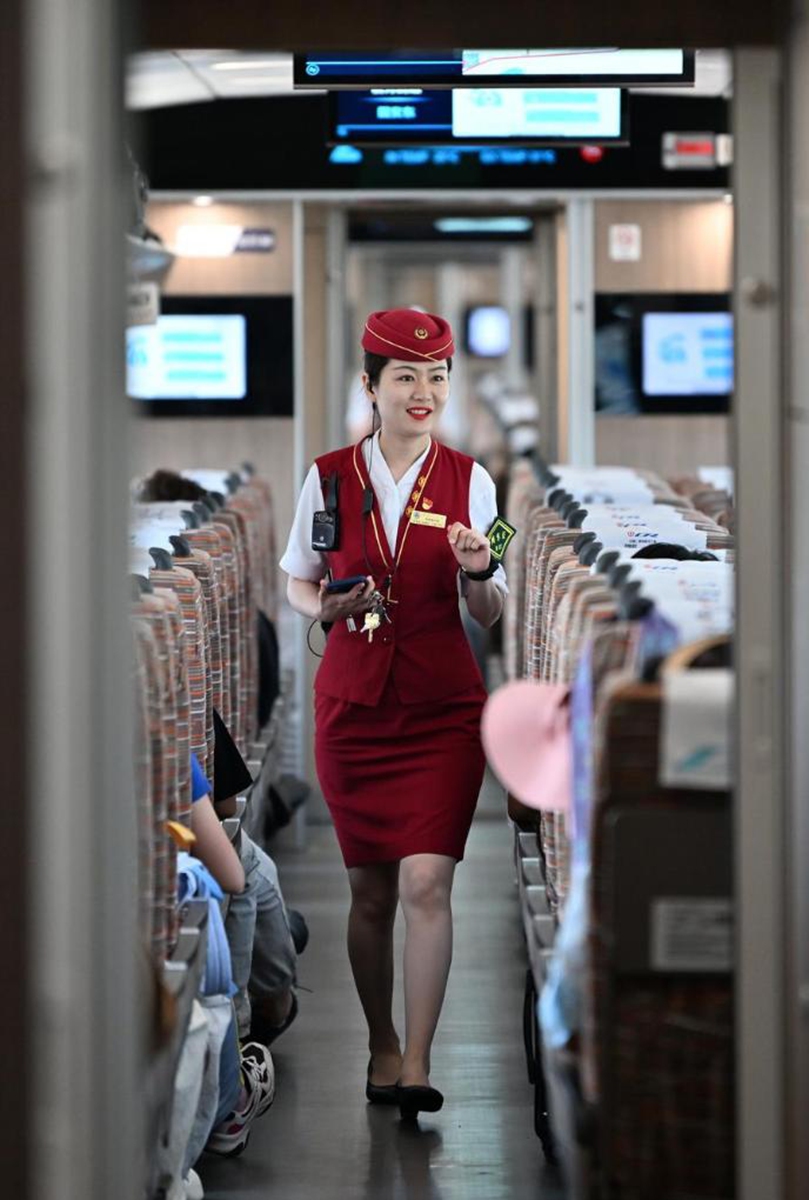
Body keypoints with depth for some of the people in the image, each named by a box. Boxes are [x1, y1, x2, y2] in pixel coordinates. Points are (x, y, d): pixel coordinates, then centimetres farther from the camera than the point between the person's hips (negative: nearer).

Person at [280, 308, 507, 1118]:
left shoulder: (467, 481, 1)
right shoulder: (329, 479, 1)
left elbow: (487, 617, 2)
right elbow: (297, 582, 12)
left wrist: (477, 573, -19)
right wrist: (327, 609, -10)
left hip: (443, 708, -1)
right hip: (352, 705, 1)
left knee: (426, 884, -12)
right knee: (369, 891, 9)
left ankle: (415, 1067, -11)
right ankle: (381, 1047, 24)